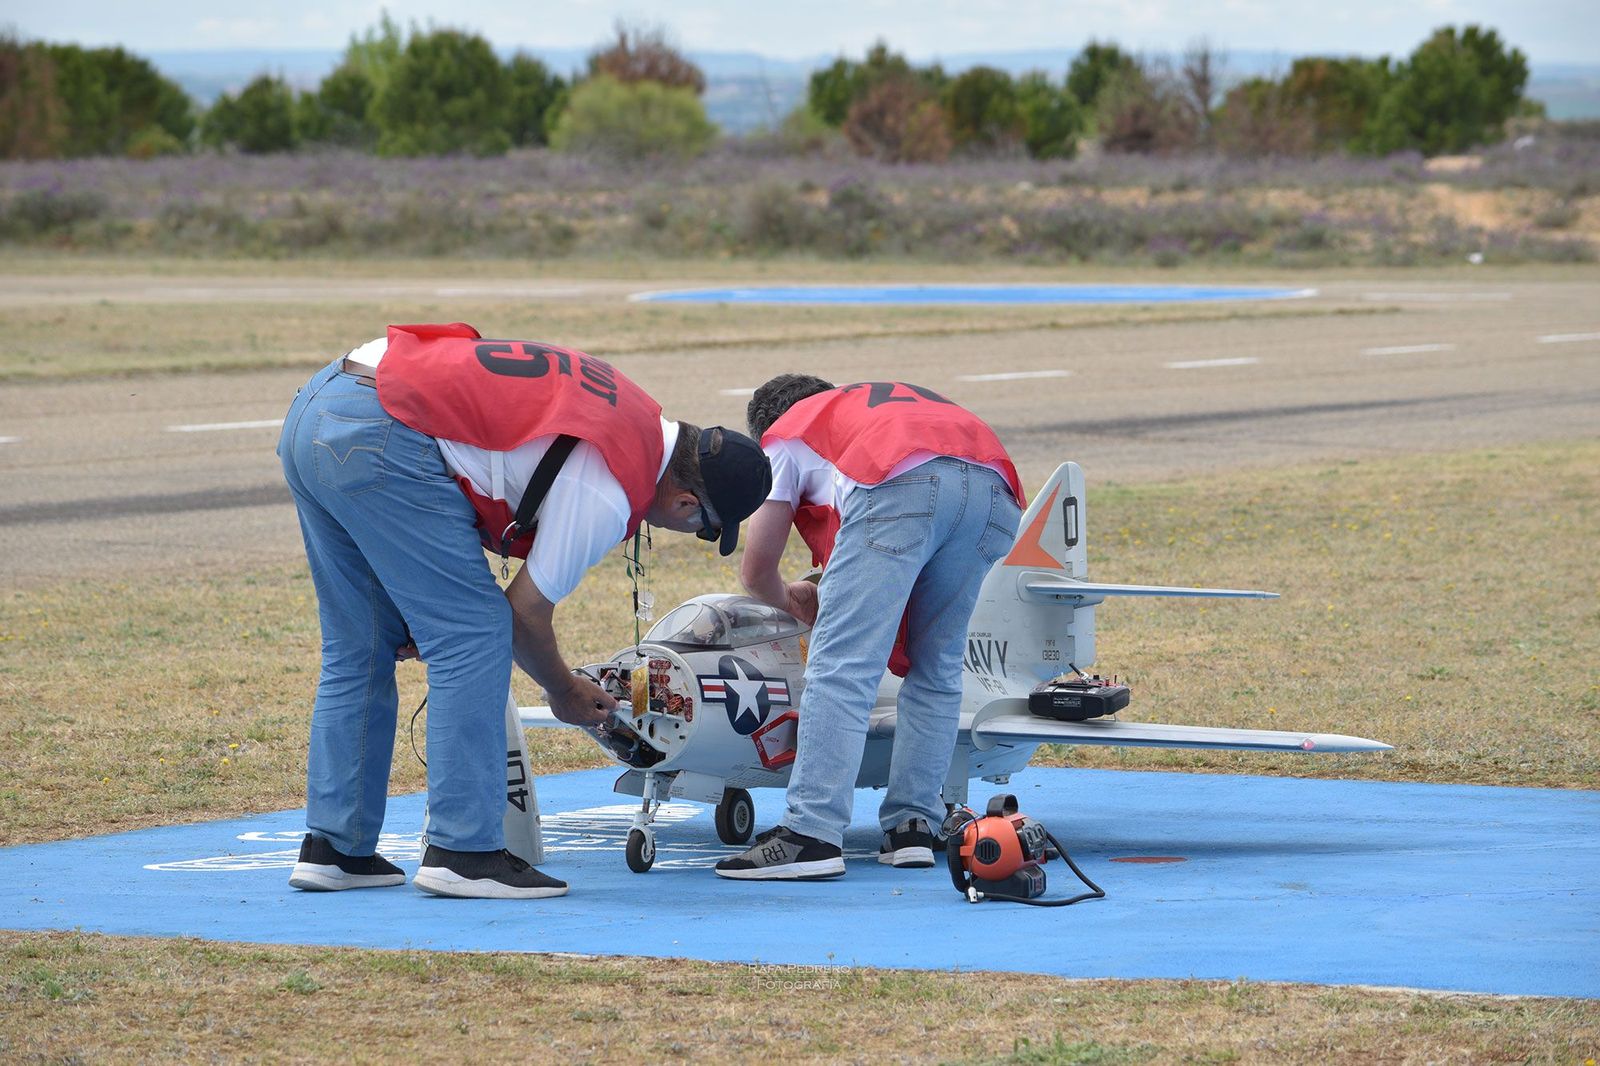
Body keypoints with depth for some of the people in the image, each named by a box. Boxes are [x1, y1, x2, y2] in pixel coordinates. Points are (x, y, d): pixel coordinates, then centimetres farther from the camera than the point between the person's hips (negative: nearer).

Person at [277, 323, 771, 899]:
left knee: (360, 650, 16)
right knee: (473, 637, -3)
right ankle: (463, 851, -4)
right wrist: (565, 693, 21)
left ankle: (334, 846, 19)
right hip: (380, 440, -10)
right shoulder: (607, 496, -9)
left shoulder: (633, 413, 17)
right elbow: (527, 609, 0)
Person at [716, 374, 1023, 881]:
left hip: (900, 487, -5)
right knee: (937, 668, 18)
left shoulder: (785, 436, 31)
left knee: (842, 666, -8)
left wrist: (790, 599, 51)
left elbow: (755, 570, 29)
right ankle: (912, 825, 11)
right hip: (995, 493, 5)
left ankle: (812, 834, -17)